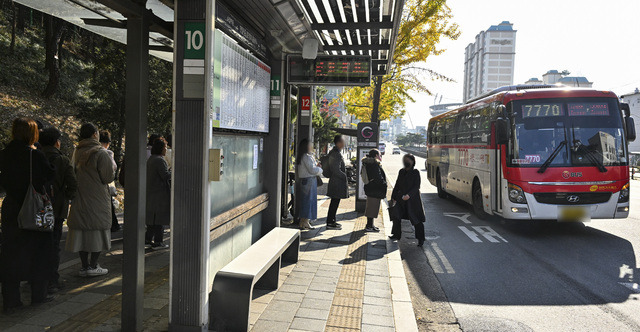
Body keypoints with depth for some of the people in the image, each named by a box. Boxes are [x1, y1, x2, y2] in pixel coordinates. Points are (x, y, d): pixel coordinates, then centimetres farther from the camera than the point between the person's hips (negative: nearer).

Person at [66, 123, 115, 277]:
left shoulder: (77, 152, 4)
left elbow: (74, 173, 10)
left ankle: (85, 265, 16)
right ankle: (93, 266, 6)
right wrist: (112, 173, 6)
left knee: (82, 230, 10)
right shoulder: (101, 153, -13)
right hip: (97, 198, -5)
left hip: (79, 197, 6)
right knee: (97, 229, 4)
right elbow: (108, 177, -14)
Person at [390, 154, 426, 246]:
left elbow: (416, 187, -13)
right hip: (401, 199, 6)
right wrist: (393, 197, 13)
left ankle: (420, 239, 7)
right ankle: (396, 235, 25)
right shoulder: (401, 172, 8)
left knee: (416, 219, -3)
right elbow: (397, 185, 14)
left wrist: (409, 195, -27)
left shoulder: (415, 173, -8)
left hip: (412, 199, -6)